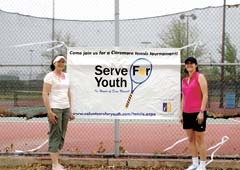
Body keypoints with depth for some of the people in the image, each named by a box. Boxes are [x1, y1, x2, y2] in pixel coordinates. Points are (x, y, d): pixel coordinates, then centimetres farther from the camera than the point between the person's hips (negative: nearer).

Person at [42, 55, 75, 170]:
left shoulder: (66, 76, 13)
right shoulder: (50, 76, -6)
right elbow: (45, 94, -11)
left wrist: (70, 110, 15)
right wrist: (49, 112, -17)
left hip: (65, 108, 7)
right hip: (55, 108, -7)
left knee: (61, 136, 7)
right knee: (55, 135, -6)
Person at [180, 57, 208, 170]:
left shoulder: (200, 77, -6)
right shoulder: (184, 80, 13)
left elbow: (205, 95, -11)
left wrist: (201, 111, -18)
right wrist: (181, 113, 13)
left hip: (198, 112, -7)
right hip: (187, 113, 7)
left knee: (200, 139, -1)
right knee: (190, 139, 9)